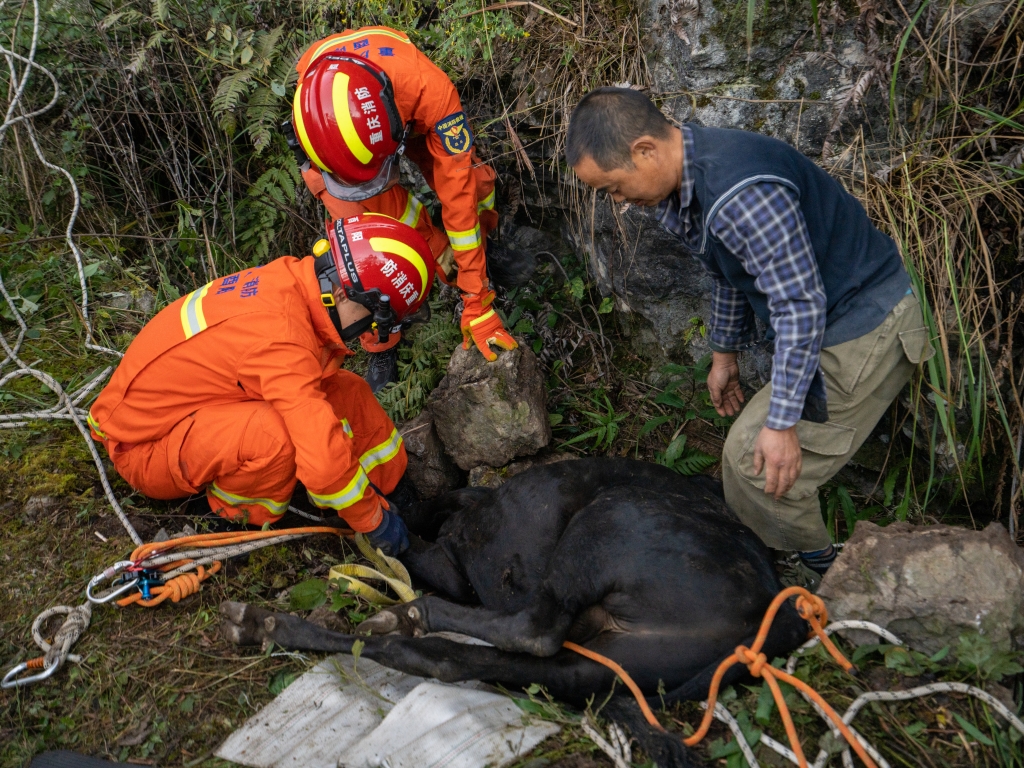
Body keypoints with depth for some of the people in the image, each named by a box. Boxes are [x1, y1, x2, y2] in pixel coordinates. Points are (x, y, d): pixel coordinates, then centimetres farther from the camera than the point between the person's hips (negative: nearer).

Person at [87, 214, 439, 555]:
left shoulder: (290, 279, -10)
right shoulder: (281, 334, -36)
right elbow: (324, 460, -38)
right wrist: (376, 521, -20)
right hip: (143, 444, -8)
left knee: (347, 391, -3)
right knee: (276, 433, -37)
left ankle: (397, 491, 8)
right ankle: (242, 519, -8)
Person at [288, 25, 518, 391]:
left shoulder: (430, 89, -47)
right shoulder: (313, 111, -41)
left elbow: (456, 194, -41)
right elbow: (384, 202, -30)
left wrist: (476, 303, -36)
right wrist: (446, 259, -26)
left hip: (411, 114, 1)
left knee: (472, 184, -20)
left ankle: (475, 275, 10)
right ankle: (381, 346, 1)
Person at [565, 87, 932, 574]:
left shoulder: (739, 194, -33)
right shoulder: (684, 179, 0)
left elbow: (800, 306, -29)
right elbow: (730, 272, 15)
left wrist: (782, 423, -24)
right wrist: (724, 353, 23)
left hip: (863, 328, -9)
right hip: (832, 320, 10)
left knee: (759, 461, -6)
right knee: (746, 451, 13)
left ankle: (817, 569, 17)